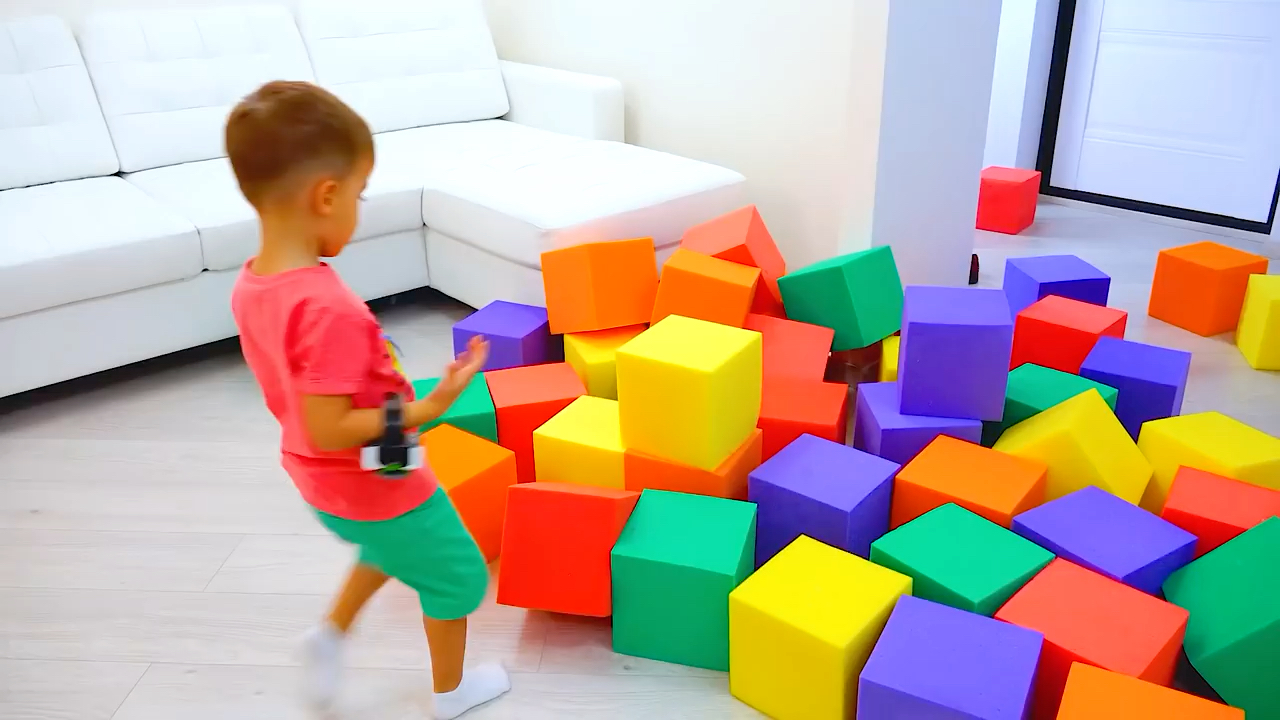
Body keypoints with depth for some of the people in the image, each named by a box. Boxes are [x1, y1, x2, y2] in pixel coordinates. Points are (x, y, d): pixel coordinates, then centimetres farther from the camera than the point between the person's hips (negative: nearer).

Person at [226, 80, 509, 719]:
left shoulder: (250, 285, -8)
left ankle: (331, 633, 40)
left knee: (389, 545, 37)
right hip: (377, 487, -8)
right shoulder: (330, 308, -35)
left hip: (319, 483, 8)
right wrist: (429, 407, -29)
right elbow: (329, 430, -32)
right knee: (457, 575, 19)